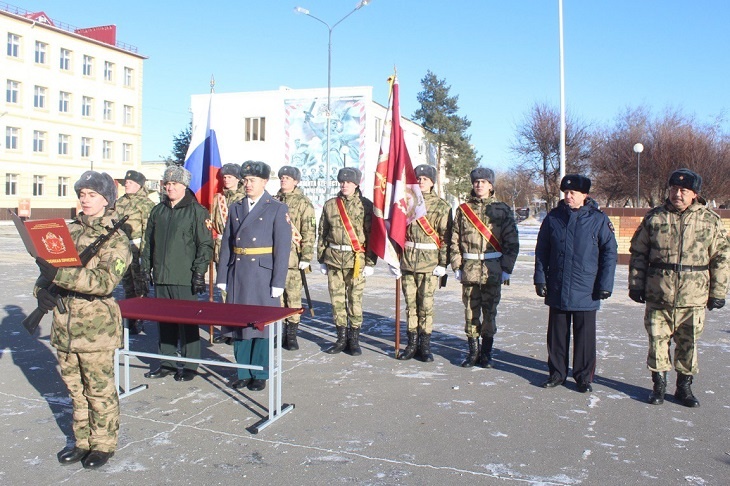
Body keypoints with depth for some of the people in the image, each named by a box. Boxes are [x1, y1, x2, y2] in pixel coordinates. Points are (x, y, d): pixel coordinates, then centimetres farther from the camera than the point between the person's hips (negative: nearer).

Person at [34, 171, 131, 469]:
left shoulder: (116, 240, -9)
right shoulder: (70, 230, 8)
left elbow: (105, 281, -22)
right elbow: (49, 264, 14)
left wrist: (60, 274, -30)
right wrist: (42, 289, -7)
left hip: (95, 327, -6)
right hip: (64, 324, 6)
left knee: (100, 390, 7)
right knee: (75, 388, 17)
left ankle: (103, 444, 22)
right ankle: (82, 441, 32)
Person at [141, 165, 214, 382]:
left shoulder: (196, 211, -4)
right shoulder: (158, 211, 15)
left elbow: (205, 244, -7)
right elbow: (149, 242, 20)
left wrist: (199, 272, -12)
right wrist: (146, 267, 14)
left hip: (184, 278, -6)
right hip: (161, 276, 6)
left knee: (188, 321, 1)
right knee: (164, 321, 11)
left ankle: (190, 365, 11)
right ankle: (167, 362, 23)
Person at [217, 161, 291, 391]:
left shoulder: (277, 209, -2)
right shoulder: (235, 208, 11)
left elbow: (283, 248, -6)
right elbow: (226, 245, 11)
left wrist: (278, 283, -10)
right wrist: (222, 278, 6)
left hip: (263, 275, -4)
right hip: (238, 275, 5)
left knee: (261, 325, 3)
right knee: (238, 324, 9)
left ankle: (260, 375, 15)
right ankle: (243, 373, 21)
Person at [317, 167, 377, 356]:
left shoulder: (366, 205, 0)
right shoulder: (330, 205, 9)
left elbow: (372, 235, -2)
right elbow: (322, 234, 12)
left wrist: (370, 262, -5)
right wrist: (321, 259, 10)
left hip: (356, 260, -3)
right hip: (333, 258, 3)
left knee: (355, 300, 1)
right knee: (337, 299, 6)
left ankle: (354, 340, 14)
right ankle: (342, 338, 18)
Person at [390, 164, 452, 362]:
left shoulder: (441, 206, 2)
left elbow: (446, 237, -2)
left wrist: (443, 264, -8)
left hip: (429, 262, -2)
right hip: (407, 261, 3)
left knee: (426, 305, 1)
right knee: (410, 304, 7)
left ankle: (425, 346, 12)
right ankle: (412, 344, 17)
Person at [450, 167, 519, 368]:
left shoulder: (502, 210, 2)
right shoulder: (463, 209, 7)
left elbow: (511, 242, 1)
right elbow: (455, 240, 7)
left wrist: (506, 269, -4)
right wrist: (456, 266, 1)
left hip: (493, 270, -1)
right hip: (469, 269, 1)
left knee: (489, 312, 5)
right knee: (471, 311, 6)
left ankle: (486, 352, 17)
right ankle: (473, 351, 18)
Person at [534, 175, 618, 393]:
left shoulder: (599, 219, -4)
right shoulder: (553, 217, 3)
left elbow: (610, 252, -1)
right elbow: (541, 250, 9)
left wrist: (605, 285, -6)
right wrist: (540, 278, 4)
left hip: (586, 292, -2)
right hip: (557, 290, 3)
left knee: (584, 335, 6)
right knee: (557, 333, 11)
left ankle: (584, 377, 19)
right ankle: (557, 372, 24)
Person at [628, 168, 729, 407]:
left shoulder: (711, 221, 0)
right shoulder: (654, 217, 3)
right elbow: (638, 253, 7)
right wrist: (636, 284, 4)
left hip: (693, 298, 0)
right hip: (658, 295, 0)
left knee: (688, 344, 10)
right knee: (657, 341, 6)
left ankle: (684, 386, 26)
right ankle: (659, 385, 22)